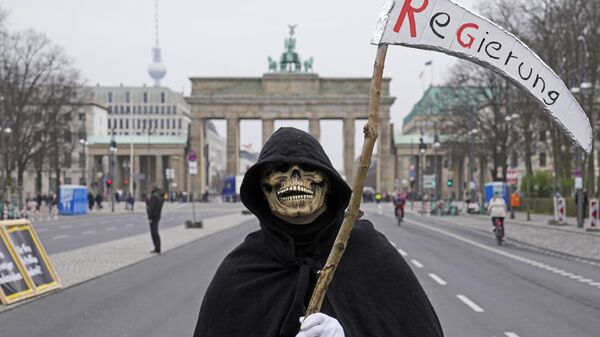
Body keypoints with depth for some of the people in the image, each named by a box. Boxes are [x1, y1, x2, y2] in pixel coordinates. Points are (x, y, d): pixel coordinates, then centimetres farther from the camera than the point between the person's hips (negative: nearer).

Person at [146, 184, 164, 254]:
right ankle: (157, 248, 20)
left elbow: (152, 207, -22)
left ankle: (157, 249, -7)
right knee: (155, 233, 16)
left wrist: (150, 216, -19)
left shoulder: (153, 196, -17)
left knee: (154, 233, -7)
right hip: (158, 215, 10)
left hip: (153, 216, -10)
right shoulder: (160, 196, 12)